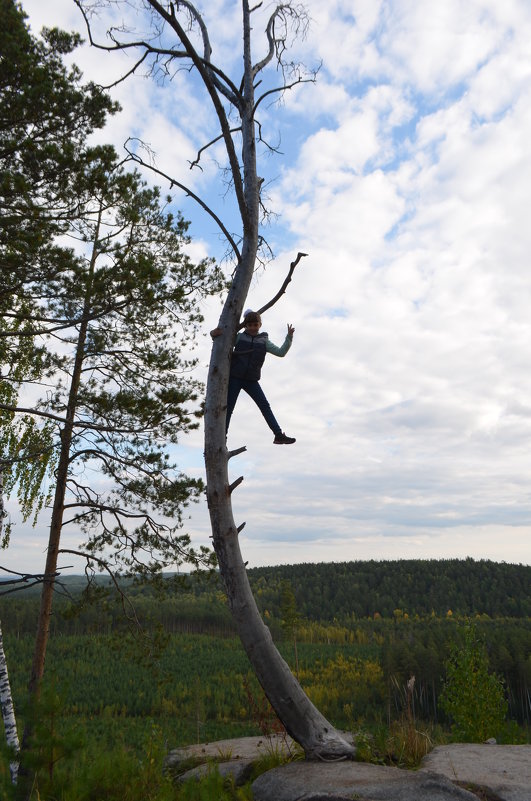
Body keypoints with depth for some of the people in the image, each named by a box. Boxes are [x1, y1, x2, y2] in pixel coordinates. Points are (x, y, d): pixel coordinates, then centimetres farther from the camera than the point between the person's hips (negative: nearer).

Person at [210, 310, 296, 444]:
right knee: (228, 408, 2)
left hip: (251, 380, 2)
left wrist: (289, 337, -9)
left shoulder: (264, 341, 7)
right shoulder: (239, 337, 3)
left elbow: (281, 352, 2)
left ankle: (279, 435, -6)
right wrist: (214, 333, -16)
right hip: (235, 378, -1)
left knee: (265, 405, -5)